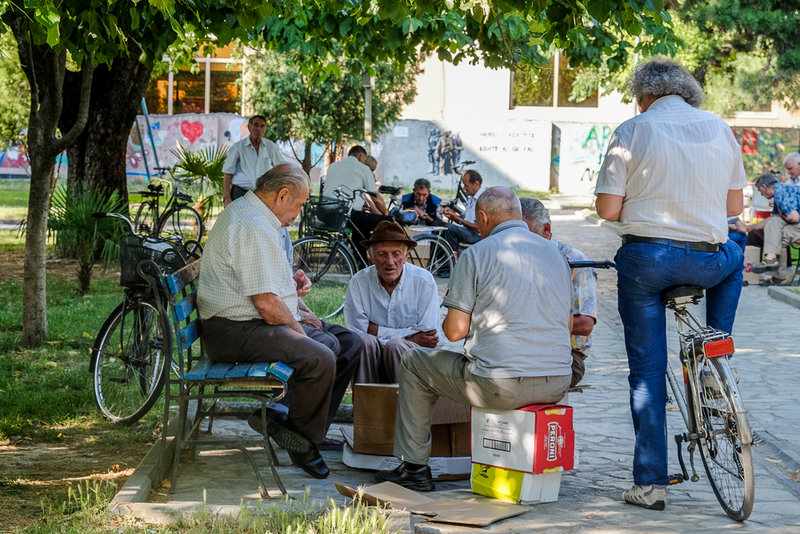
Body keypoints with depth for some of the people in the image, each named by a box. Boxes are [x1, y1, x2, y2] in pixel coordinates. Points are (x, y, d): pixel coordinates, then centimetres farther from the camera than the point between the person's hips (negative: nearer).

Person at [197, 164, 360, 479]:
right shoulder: (254, 228, -20)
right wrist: (298, 328, -8)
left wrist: (292, 283, 13)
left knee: (348, 343, 8)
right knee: (318, 358, -31)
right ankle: (303, 441, -10)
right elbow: (266, 303, -24)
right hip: (237, 332, -12)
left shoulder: (244, 211, 17)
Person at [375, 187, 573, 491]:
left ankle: (414, 467, 22)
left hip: (500, 386, -6)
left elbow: (455, 330, -8)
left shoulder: (475, 254, -5)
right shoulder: (555, 253, 13)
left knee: (414, 363, 20)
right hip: (557, 386, 6)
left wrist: (448, 321, 16)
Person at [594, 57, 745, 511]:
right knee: (734, 256, 37)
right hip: (707, 263, 2)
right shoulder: (719, 128, 7)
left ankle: (651, 483, 6)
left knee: (647, 371, 8)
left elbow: (608, 209, -5)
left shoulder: (633, 131, -2)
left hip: (646, 259, -2)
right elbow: (735, 206, 12)